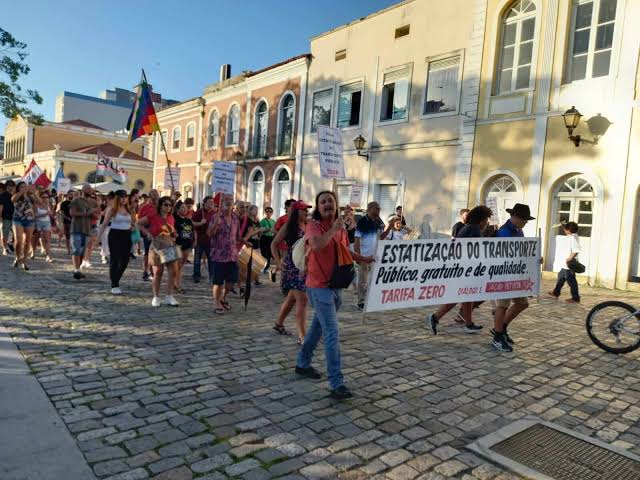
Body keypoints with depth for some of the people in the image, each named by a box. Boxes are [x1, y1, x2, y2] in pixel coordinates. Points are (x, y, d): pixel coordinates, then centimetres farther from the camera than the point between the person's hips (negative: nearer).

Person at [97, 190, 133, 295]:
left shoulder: (129, 209, 10)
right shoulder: (112, 209, -3)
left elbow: (132, 223, 16)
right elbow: (104, 224, -4)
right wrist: (99, 236, -10)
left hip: (126, 236, 5)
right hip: (115, 235, -5)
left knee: (125, 260, 4)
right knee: (114, 260, 0)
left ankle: (115, 279, 27)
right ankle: (114, 286, 6)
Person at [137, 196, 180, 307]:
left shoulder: (171, 218, 8)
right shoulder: (153, 216, -7)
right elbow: (138, 223, 0)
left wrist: (174, 235, 3)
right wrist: (147, 233, -10)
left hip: (170, 247, 5)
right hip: (157, 247, -5)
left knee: (173, 271, -1)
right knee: (158, 273, 2)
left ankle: (169, 297, 10)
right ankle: (156, 297, 17)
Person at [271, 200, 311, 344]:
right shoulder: (288, 227, -7)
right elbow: (274, 244, -5)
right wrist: (278, 262, -11)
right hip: (293, 267, -6)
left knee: (292, 297, 19)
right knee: (302, 300, -11)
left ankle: (279, 324, 39)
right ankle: (302, 336, -7)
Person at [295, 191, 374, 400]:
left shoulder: (341, 228, 9)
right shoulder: (314, 225, -13)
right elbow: (317, 245, -34)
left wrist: (365, 259, 13)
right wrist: (334, 227, -23)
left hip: (336, 286, 8)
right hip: (319, 286, -8)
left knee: (318, 327, 20)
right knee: (332, 334, -10)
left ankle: (303, 363, 38)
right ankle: (337, 384, -5)